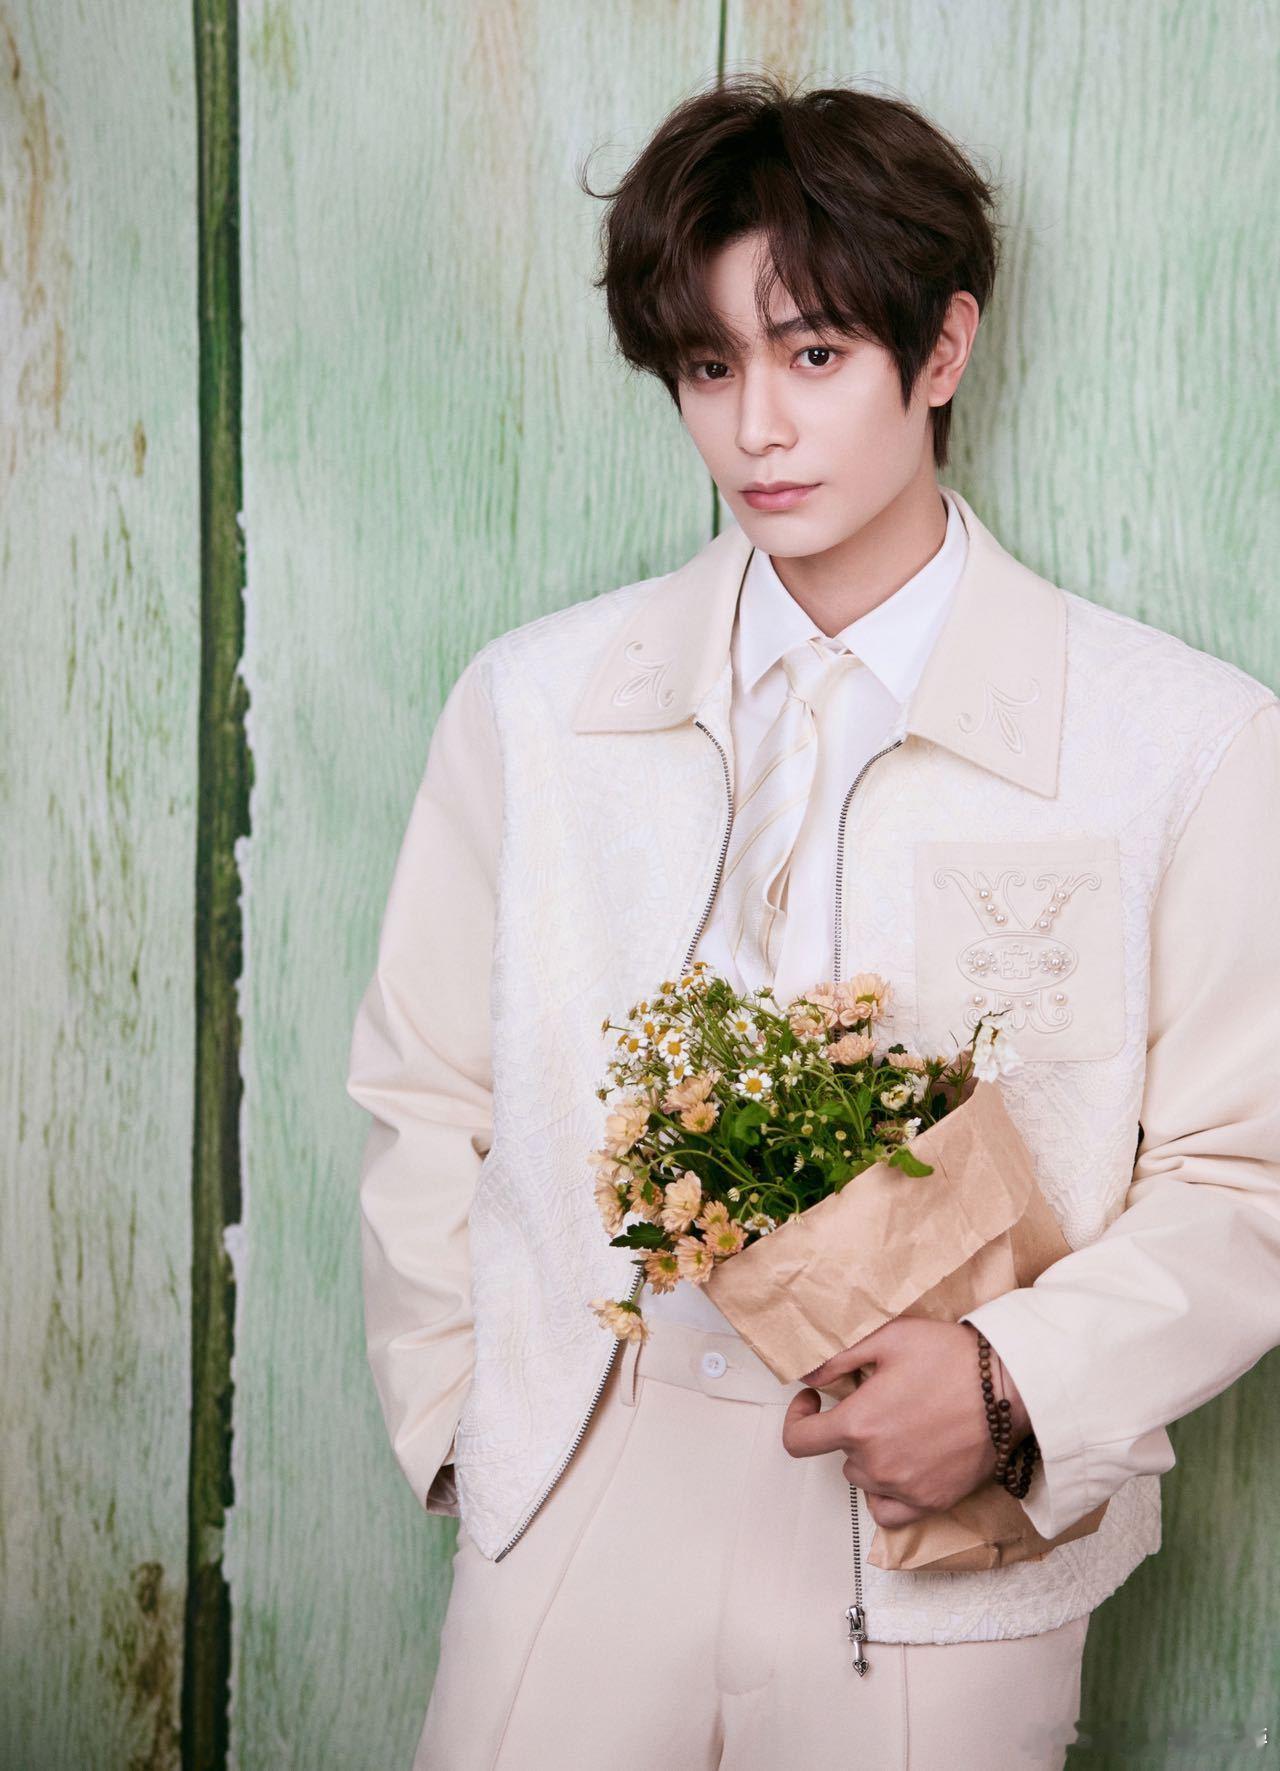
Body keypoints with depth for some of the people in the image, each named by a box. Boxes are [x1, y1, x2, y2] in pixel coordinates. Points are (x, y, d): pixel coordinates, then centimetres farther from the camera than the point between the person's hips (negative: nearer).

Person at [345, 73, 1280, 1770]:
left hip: (942, 1553, -1)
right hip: (582, 1507, 2)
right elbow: (426, 1106, 10)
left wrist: (1015, 1380, -15)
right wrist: (456, 1422, 6)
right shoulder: (532, 703, 4)